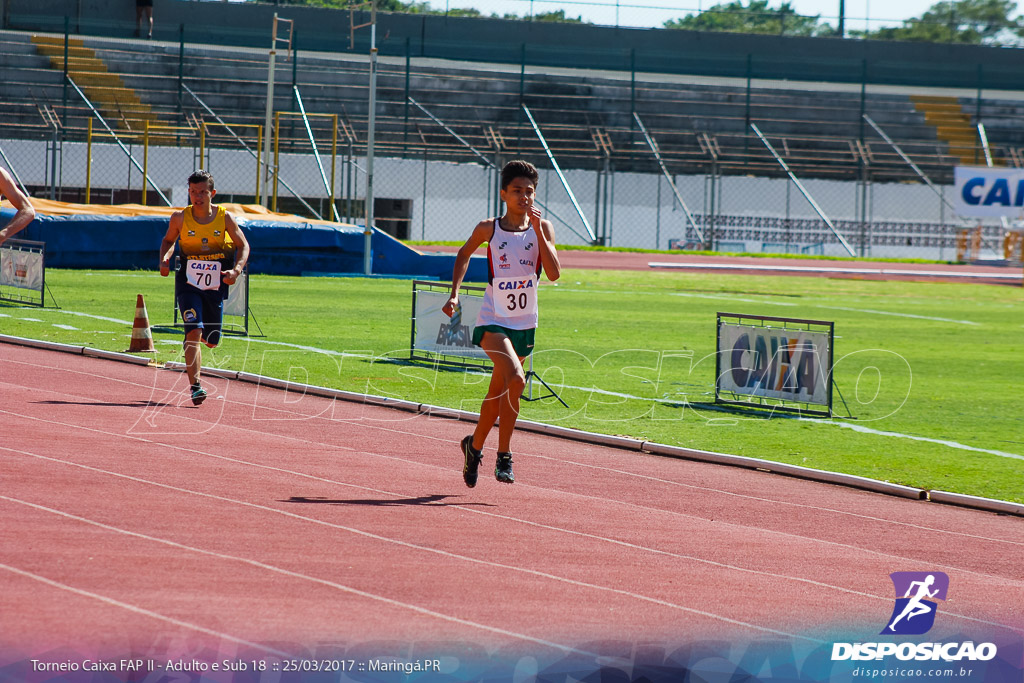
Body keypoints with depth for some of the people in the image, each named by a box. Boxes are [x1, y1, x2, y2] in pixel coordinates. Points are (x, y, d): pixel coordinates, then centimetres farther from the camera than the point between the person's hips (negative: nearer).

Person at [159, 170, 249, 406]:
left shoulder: (225, 218, -4)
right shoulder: (180, 218, -4)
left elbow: (243, 246, 6)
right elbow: (169, 241, 14)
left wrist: (237, 270, -11)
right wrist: (164, 260, -6)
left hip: (215, 284, 2)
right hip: (188, 281, -2)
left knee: (211, 340, 12)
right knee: (194, 331, -20)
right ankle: (195, 386, -20)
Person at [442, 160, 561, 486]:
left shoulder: (542, 228, -2)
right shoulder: (488, 229, -5)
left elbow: (554, 273, -14)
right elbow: (464, 254, 16)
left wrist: (537, 229, -18)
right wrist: (454, 294, 6)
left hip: (525, 324, 4)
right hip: (493, 320, -4)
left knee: (499, 391, 15)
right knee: (515, 379, -25)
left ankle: (475, 446, 37)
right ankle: (504, 457, -16)